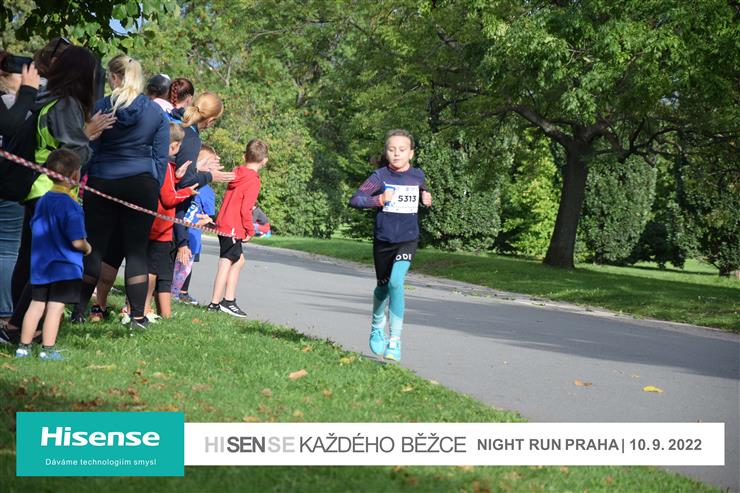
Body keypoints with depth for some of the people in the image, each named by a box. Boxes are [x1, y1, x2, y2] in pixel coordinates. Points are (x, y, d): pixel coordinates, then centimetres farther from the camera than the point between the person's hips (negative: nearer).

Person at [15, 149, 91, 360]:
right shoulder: (70, 205, -18)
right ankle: (47, 350, -1)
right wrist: (87, 248, 0)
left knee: (36, 305, 13)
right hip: (65, 268, -7)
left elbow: (34, 228, 19)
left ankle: (23, 347, 17)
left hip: (40, 265, 8)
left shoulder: (42, 201, 7)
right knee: (55, 307, -3)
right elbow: (77, 242, -20)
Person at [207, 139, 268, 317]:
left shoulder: (237, 174, 8)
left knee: (238, 261, 18)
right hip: (233, 228, -9)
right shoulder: (253, 181, -15)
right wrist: (250, 230, -6)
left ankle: (229, 300, 20)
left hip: (224, 224, 9)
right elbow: (245, 209, -18)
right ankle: (215, 303, 0)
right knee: (226, 265, -3)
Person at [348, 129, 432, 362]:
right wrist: (379, 199, -26)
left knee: (396, 282, -20)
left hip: (408, 239, 0)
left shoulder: (417, 175, 2)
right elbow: (355, 200, -13)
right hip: (383, 239, 0)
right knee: (383, 286, 14)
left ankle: (395, 341, -14)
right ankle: (377, 325, 44)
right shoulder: (380, 176, -7)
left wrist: (426, 198, 5)